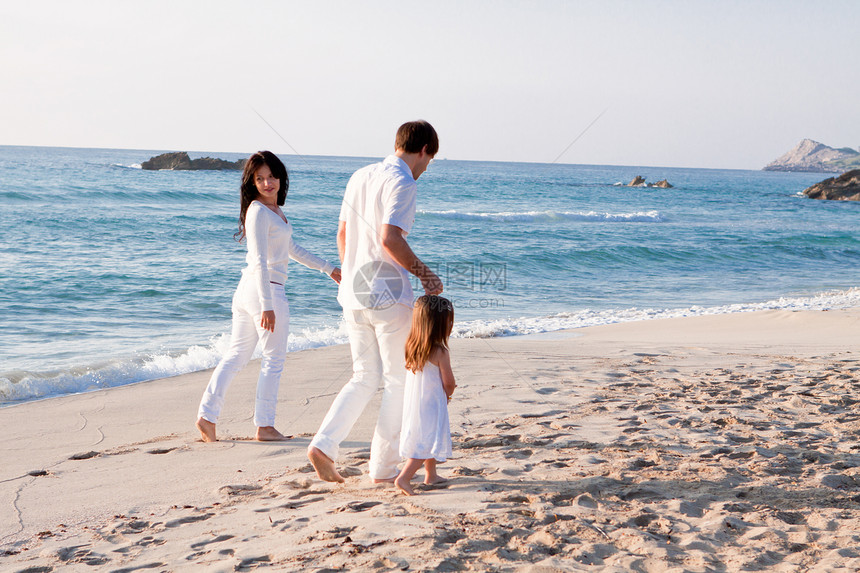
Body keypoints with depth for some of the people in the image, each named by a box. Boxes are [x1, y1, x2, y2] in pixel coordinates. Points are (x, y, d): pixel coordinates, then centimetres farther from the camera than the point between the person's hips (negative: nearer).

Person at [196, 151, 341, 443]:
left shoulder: (274, 209, 14)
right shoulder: (258, 212, -15)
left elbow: (292, 249, 26)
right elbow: (260, 261, -20)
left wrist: (328, 268, 30)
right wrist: (267, 306, -23)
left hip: (247, 289, 9)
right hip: (266, 290, -9)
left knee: (236, 355, 12)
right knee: (273, 360, 2)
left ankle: (206, 415, 11)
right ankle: (264, 426, 10)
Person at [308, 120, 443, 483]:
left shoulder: (360, 177, 13)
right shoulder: (403, 183, -12)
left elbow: (342, 235, 18)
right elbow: (389, 239, -24)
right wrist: (424, 273, -12)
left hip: (353, 294, 8)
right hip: (388, 294, -8)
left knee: (365, 378, 16)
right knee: (399, 382, 5)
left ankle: (324, 444, 1)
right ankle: (384, 467, 8)